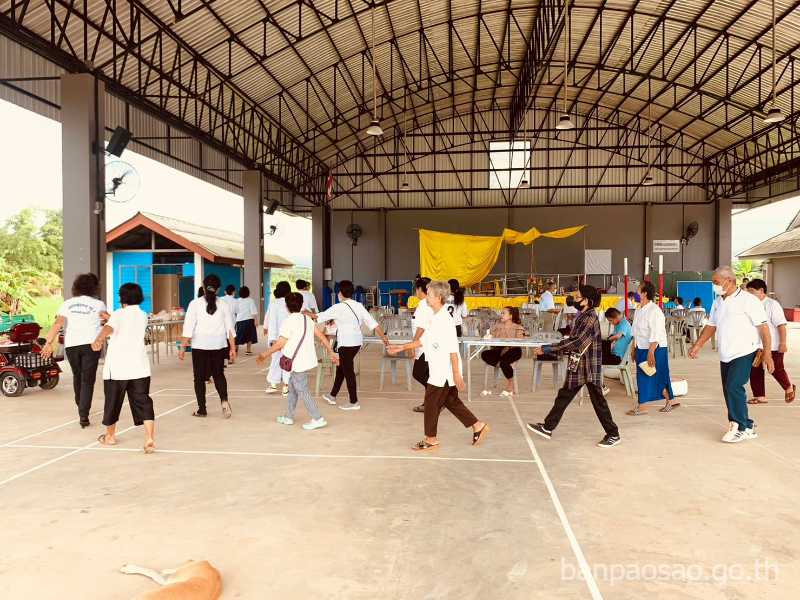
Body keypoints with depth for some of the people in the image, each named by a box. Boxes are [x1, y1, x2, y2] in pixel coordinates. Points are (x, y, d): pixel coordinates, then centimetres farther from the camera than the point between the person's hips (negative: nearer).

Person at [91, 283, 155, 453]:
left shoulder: (118, 314, -4)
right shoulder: (143, 316, 11)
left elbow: (109, 328, -27)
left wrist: (98, 340, -43)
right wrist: (110, 318, 39)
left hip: (117, 368, -3)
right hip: (139, 368, 3)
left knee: (112, 402, 15)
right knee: (143, 403, -1)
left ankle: (110, 436, 34)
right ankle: (150, 438, -15)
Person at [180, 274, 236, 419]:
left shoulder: (195, 304, -6)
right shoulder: (223, 305, -1)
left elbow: (188, 328, -8)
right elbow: (230, 329, 0)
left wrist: (183, 347, -3)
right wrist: (233, 348, 6)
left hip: (200, 346, -2)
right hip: (219, 346, 2)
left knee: (199, 378, 11)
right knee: (219, 374, 17)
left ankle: (202, 409, 16)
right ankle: (224, 400, -4)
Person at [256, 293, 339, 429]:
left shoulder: (288, 321, -14)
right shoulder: (307, 319, 8)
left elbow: (280, 344, -15)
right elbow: (321, 336, 8)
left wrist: (264, 355, -4)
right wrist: (331, 353, 13)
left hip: (298, 363, -8)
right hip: (307, 360, 8)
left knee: (302, 391, 0)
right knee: (292, 387, 19)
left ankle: (318, 419, 0)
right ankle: (289, 417, 28)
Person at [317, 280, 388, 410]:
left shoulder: (338, 308, -12)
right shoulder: (359, 306, 5)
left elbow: (321, 316, -1)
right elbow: (372, 322, 1)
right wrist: (383, 337, 4)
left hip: (346, 343, -8)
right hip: (357, 341, 8)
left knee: (348, 371, 2)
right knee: (341, 367, 20)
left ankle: (354, 402, 8)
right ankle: (332, 396, 33)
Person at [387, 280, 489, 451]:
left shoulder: (445, 320, -21)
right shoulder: (433, 318, 9)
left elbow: (453, 349, -23)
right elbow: (423, 340, 19)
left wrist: (456, 374, -23)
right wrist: (402, 347, 18)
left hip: (444, 371, -9)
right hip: (438, 370, 9)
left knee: (431, 403, 3)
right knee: (451, 401, 17)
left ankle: (431, 439, 17)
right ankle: (478, 426, 26)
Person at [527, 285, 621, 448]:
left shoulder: (590, 318, -18)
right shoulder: (582, 316, 10)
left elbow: (575, 342, -26)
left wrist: (547, 349, -25)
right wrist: (548, 349, 6)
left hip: (590, 367, -9)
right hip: (578, 366, 9)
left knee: (598, 401, 2)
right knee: (563, 396, 11)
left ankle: (613, 434, 17)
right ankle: (548, 428, 18)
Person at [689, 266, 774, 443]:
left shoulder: (748, 300, -10)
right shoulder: (718, 302, 12)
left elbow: (763, 327, -13)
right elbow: (711, 326, 19)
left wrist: (767, 354, -17)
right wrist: (698, 345, 9)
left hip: (744, 353, -8)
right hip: (725, 355, 8)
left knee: (733, 388, -14)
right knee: (729, 391, 9)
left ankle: (741, 428, -1)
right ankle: (747, 426, 24)